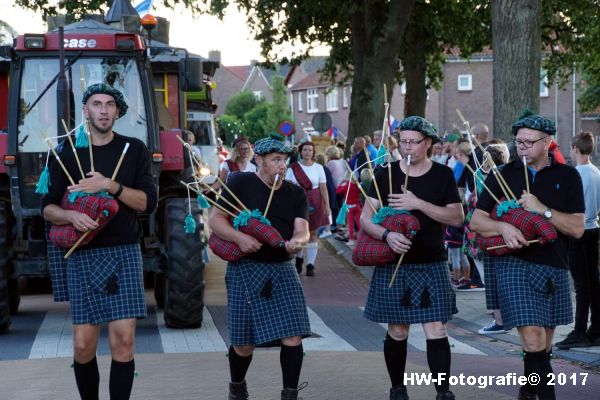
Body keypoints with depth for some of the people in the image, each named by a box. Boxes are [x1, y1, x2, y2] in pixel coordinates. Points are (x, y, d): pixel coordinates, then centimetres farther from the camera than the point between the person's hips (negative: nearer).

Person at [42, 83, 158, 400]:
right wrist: (72, 215, -17)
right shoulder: (67, 152, 6)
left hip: (124, 254, 0)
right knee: (83, 346, -1)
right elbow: (48, 209, 5)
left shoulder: (134, 150, 6)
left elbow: (149, 202, -1)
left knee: (123, 341, -9)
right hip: (82, 255, 0)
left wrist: (111, 186, -16)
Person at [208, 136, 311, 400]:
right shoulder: (241, 184, -2)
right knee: (244, 343, 2)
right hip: (245, 269, -3)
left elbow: (302, 229, -4)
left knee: (292, 337, -9)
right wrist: (239, 238, -23)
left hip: (282, 269, 3)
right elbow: (215, 219, -6)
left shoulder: (295, 194, 9)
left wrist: (297, 240, -28)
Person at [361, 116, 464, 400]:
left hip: (432, 265, 0)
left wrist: (419, 203, -17)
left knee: (436, 331, -7)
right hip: (393, 265, 1)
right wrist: (386, 235, -23)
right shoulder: (386, 174, 1)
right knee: (397, 332, 7)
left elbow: (457, 218, -7)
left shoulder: (443, 175, 2)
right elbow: (365, 218, -3)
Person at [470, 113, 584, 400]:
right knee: (533, 340, -15)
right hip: (514, 263, -2)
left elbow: (577, 228, -3)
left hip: (554, 267, 2)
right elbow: (476, 221, 4)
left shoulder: (567, 176, 5)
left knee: (544, 343, 12)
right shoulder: (503, 175, 5)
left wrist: (542, 209, -16)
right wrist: (503, 227, -16)